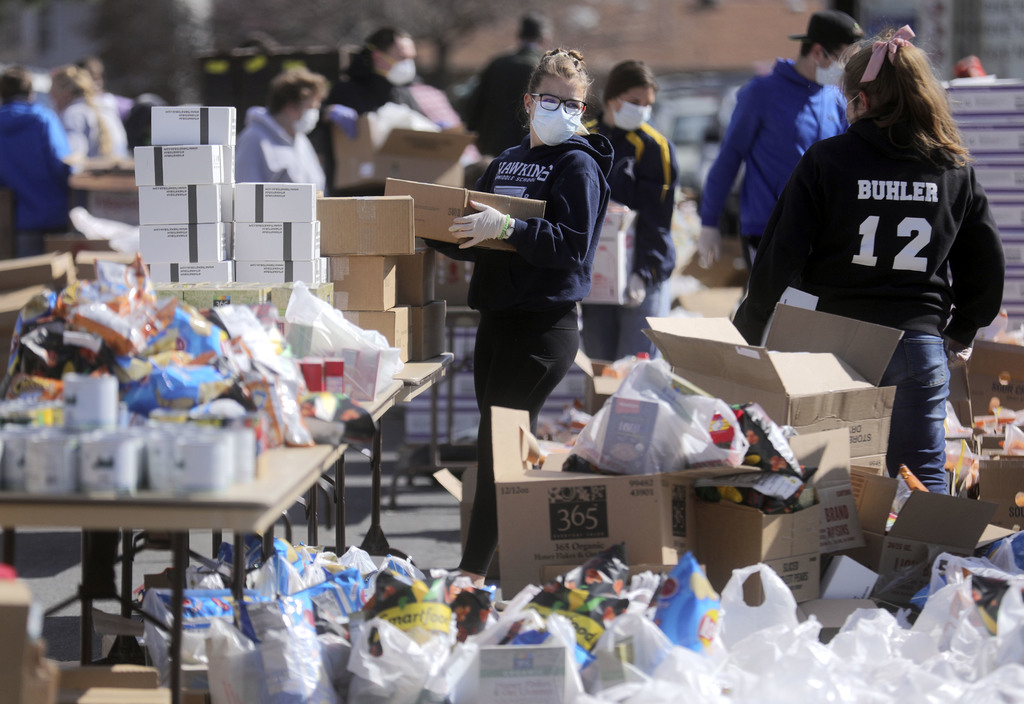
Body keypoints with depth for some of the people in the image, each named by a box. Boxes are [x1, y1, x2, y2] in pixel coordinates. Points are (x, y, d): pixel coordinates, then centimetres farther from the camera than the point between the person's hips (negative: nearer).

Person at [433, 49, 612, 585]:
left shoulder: (579, 165, -5)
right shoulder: (507, 161, 18)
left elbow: (574, 244, -18)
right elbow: (479, 242, 22)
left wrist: (507, 227, -28)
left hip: (545, 324, -8)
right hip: (497, 316, 8)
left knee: (498, 444, -9)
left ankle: (472, 572, -6)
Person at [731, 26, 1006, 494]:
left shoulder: (825, 162, -6)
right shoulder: (957, 171, 5)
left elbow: (779, 260, -8)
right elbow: (987, 267, 10)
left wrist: (747, 333, 4)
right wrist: (960, 333, 25)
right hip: (921, 344, 2)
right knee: (924, 479, 7)